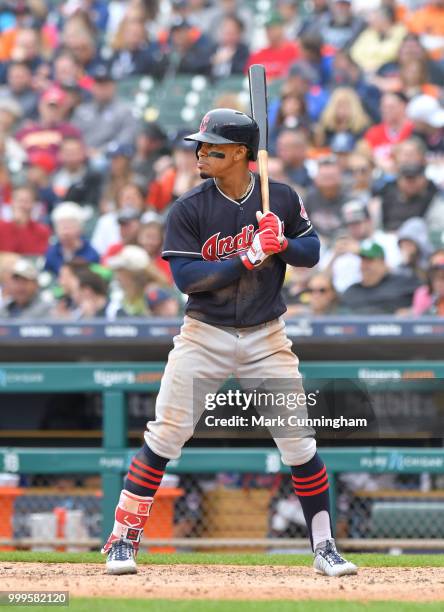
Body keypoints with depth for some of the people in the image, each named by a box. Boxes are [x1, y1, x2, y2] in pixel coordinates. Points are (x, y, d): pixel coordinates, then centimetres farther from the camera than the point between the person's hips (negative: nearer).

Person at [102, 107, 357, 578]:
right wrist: (249, 257, -24)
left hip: (266, 337, 1)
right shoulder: (188, 209, -8)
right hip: (204, 335, -1)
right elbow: (185, 277, -15)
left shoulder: (283, 199, -2)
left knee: (298, 442, -1)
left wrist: (282, 244, -17)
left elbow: (311, 253, 5)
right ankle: (124, 538, 5)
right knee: (165, 437, -6)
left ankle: (324, 547, 12)